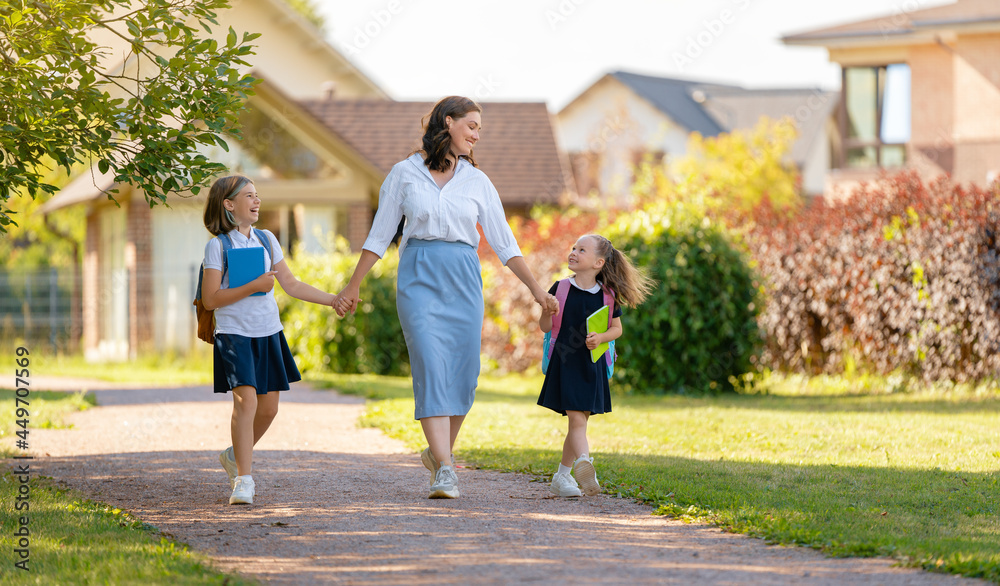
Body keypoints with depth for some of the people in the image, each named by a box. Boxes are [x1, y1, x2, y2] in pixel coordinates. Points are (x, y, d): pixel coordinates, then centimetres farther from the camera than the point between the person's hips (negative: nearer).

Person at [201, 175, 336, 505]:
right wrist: (253, 286, -19)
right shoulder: (218, 246, -6)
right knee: (245, 400, -19)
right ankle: (243, 480, -17)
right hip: (234, 333, -6)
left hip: (268, 333, 6)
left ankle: (235, 456, 32)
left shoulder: (267, 240, 10)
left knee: (268, 407, 6)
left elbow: (291, 284, 15)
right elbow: (211, 299, -11)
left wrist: (333, 300, 10)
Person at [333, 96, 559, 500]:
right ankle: (444, 469, -19)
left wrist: (536, 289, 9)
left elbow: (503, 242, 14)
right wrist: (353, 286, 11)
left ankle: (439, 452, 22)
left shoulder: (477, 182, 11)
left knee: (463, 374, -1)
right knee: (431, 368, -15)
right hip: (418, 276, -3)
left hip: (463, 277, 3)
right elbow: (380, 235, 10)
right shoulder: (405, 173, 5)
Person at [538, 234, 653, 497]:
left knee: (579, 422, 9)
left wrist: (600, 337, -10)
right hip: (565, 364, -3)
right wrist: (547, 308, -18)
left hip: (592, 367, 3)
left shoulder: (606, 296, 2)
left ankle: (562, 476, 21)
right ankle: (584, 466, -26)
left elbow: (617, 328, 10)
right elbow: (546, 326, 2)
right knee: (577, 419, -15)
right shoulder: (561, 289, -1)